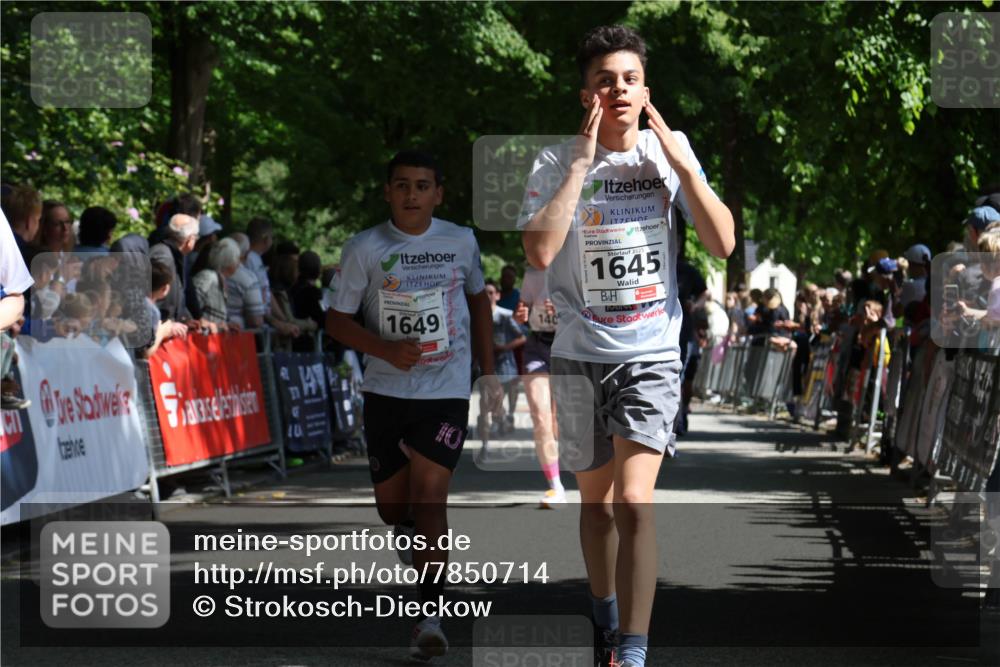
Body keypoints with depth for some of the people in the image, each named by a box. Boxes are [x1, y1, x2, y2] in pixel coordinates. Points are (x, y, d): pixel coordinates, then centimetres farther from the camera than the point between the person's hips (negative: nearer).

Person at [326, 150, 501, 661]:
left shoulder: (461, 242, 0)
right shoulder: (364, 249, -5)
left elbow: (478, 300, 17)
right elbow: (337, 320, -1)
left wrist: (488, 373, 15)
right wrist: (386, 350, -18)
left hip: (446, 391, -1)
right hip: (386, 391, 1)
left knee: (428, 493, -15)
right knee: (391, 504, 8)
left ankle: (431, 616, -14)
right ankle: (411, 538, 46)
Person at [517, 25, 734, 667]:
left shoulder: (668, 152, -2)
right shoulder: (556, 162, -7)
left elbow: (723, 243, -6)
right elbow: (539, 252, -21)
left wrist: (683, 164, -15)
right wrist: (582, 163, -21)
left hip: (652, 354, -1)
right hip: (580, 355, 1)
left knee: (633, 503, -15)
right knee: (596, 499, 15)